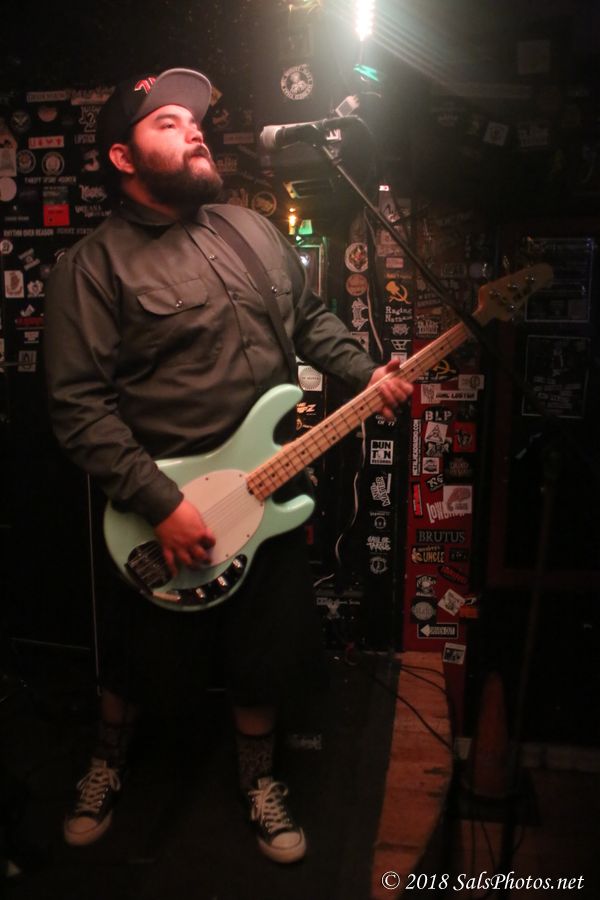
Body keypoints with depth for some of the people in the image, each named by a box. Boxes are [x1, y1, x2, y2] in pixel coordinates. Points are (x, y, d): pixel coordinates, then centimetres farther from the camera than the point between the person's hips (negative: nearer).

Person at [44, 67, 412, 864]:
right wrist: (161, 505, -21)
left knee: (269, 649, 17)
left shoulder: (253, 229, 8)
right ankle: (108, 765, 47)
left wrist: (367, 376, 0)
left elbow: (312, 318, 16)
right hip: (167, 507, -4)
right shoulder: (94, 266, -11)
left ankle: (259, 778, 43)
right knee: (139, 656, 17)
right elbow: (79, 406, -16)